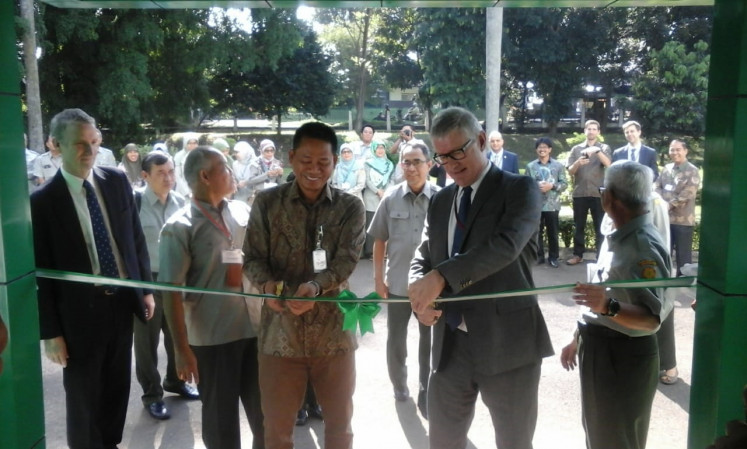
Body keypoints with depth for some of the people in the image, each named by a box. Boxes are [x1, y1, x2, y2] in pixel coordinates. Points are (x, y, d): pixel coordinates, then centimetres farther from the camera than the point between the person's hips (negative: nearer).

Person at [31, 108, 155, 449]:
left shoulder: (117, 181, 0)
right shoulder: (43, 201, -12)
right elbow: (41, 272, -10)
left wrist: (146, 288, 8)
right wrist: (50, 332, -9)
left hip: (123, 300, 4)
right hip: (81, 310, -4)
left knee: (118, 387, 19)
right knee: (83, 397, 11)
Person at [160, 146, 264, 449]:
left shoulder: (243, 212, 4)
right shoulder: (180, 228, -8)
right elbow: (171, 292, -10)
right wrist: (182, 349, -12)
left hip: (255, 328, 4)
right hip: (211, 337, -4)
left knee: (265, 412, 15)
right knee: (221, 417, 13)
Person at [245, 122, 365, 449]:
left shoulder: (350, 208, 0)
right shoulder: (266, 203, 0)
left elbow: (346, 261, -10)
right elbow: (253, 257, -2)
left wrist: (315, 286, -30)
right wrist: (267, 284, -24)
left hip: (333, 330, 0)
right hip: (280, 330, 0)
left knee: (340, 420, 16)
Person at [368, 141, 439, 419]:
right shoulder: (391, 199, -4)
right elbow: (379, 241, 3)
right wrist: (378, 277, 1)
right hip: (397, 283, 2)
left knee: (430, 343, 11)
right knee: (395, 341, 16)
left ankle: (426, 395, 28)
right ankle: (399, 386, 39)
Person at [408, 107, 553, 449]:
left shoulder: (520, 189, -7)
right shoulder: (440, 201, 12)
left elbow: (506, 245, -24)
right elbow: (423, 257, 12)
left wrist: (440, 277, -32)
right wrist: (421, 294, -11)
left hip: (507, 342, -5)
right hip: (449, 343, 5)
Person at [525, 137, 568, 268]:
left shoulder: (558, 165, 3)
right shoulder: (530, 166, 6)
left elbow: (564, 183, 0)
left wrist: (551, 186, -14)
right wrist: (536, 187, -15)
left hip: (552, 205, -1)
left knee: (553, 232, 5)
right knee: (536, 232, 7)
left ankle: (553, 257, 15)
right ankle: (538, 256, 17)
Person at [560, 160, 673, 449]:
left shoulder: (645, 246, -22)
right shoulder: (618, 238, 8)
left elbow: (652, 318, -29)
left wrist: (609, 307, -45)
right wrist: (579, 339, 20)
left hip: (623, 357, -9)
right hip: (598, 350, 9)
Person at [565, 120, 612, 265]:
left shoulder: (604, 148, 6)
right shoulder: (576, 149, 10)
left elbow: (608, 164, -12)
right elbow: (570, 171, 3)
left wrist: (597, 151, -26)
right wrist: (578, 163, -17)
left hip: (598, 193, -2)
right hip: (579, 193, 2)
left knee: (600, 226, 3)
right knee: (578, 226, 6)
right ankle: (578, 254, 13)